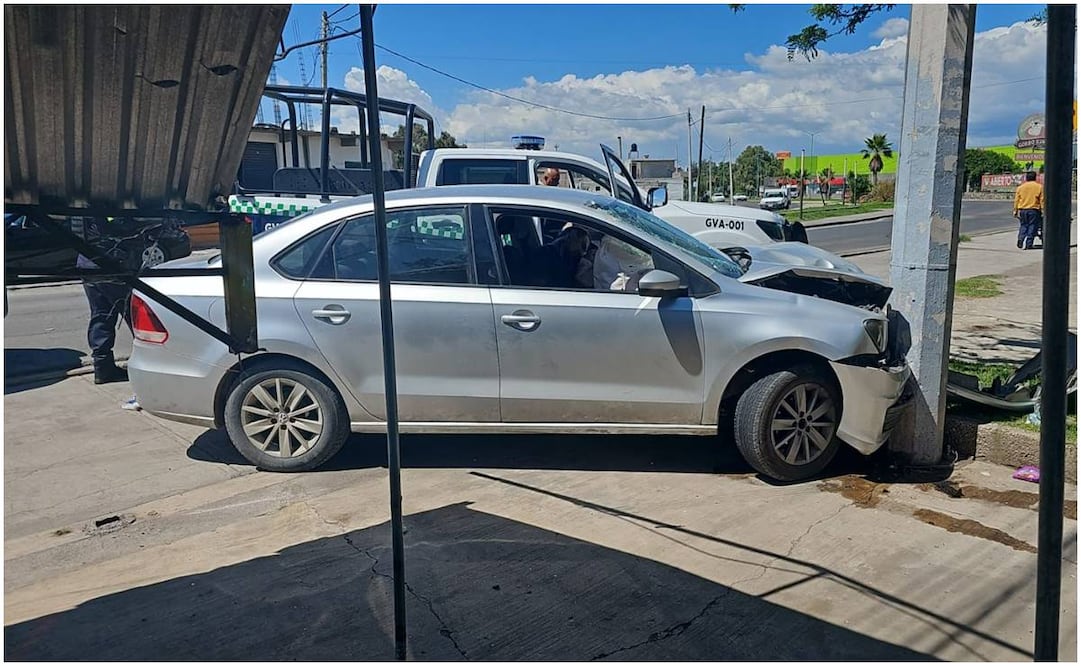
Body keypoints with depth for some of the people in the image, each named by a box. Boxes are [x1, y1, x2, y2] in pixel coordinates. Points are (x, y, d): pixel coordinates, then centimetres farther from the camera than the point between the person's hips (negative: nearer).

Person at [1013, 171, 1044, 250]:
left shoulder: (1020, 187, 6)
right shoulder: (1039, 187, 0)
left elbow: (1016, 200, 7)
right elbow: (1042, 200, -2)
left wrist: (1015, 211, 13)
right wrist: (1043, 211, 2)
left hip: (1022, 210, 2)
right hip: (1034, 210, -2)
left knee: (1023, 226, 11)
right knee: (1032, 227, 2)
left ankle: (1020, 242, 1)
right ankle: (1028, 244, -2)